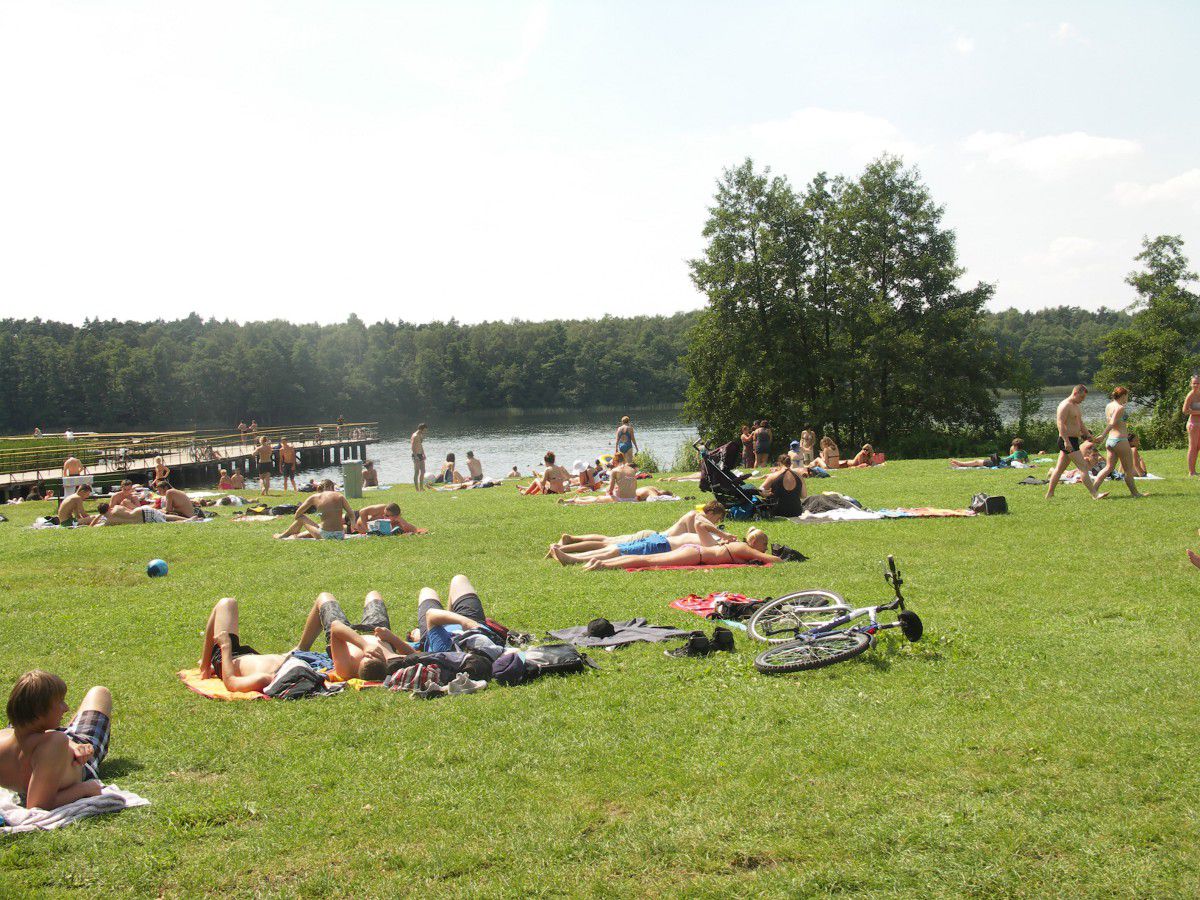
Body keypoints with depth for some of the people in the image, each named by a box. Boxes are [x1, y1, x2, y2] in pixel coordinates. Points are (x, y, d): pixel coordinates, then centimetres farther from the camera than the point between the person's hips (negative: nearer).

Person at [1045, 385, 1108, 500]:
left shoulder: (1077, 406, 19)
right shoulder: (1065, 406, -13)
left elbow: (1080, 423, 29)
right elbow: (1061, 424, -22)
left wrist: (1089, 435, 20)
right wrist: (1066, 441, -29)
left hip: (1073, 441, 10)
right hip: (1068, 441, -10)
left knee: (1060, 469, 12)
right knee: (1083, 467, -13)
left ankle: (1049, 494, 17)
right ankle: (1094, 494, -15)